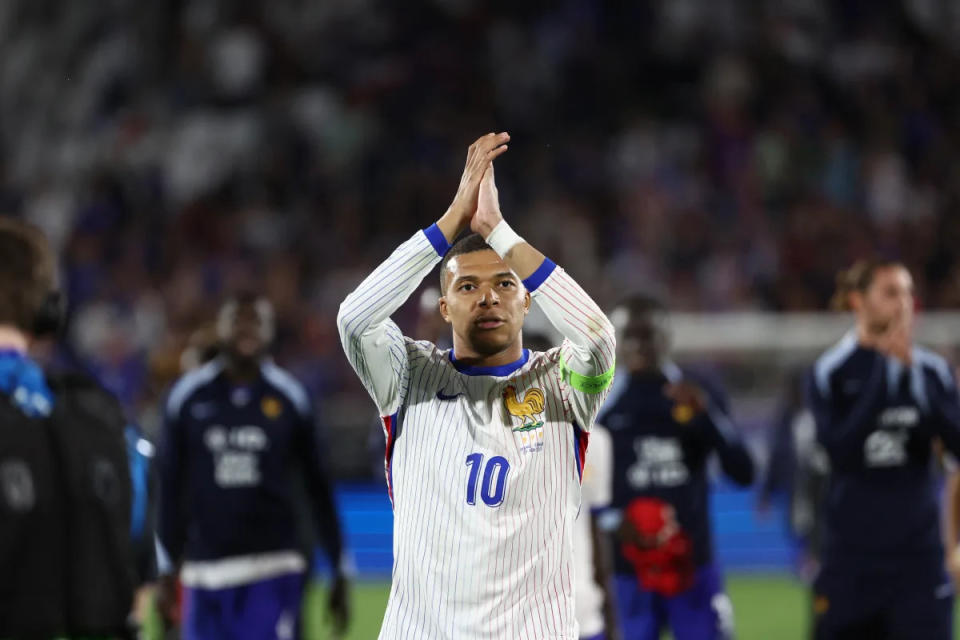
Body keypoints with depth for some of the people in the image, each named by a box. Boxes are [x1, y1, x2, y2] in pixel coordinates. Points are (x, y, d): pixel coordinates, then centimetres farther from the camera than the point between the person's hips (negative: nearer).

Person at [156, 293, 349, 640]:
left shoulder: (290, 397, 2)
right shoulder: (188, 396, 5)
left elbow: (318, 487, 6)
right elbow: (170, 489, 10)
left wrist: (339, 572, 5)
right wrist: (167, 571, 8)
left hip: (271, 570, -2)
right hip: (206, 569, 2)